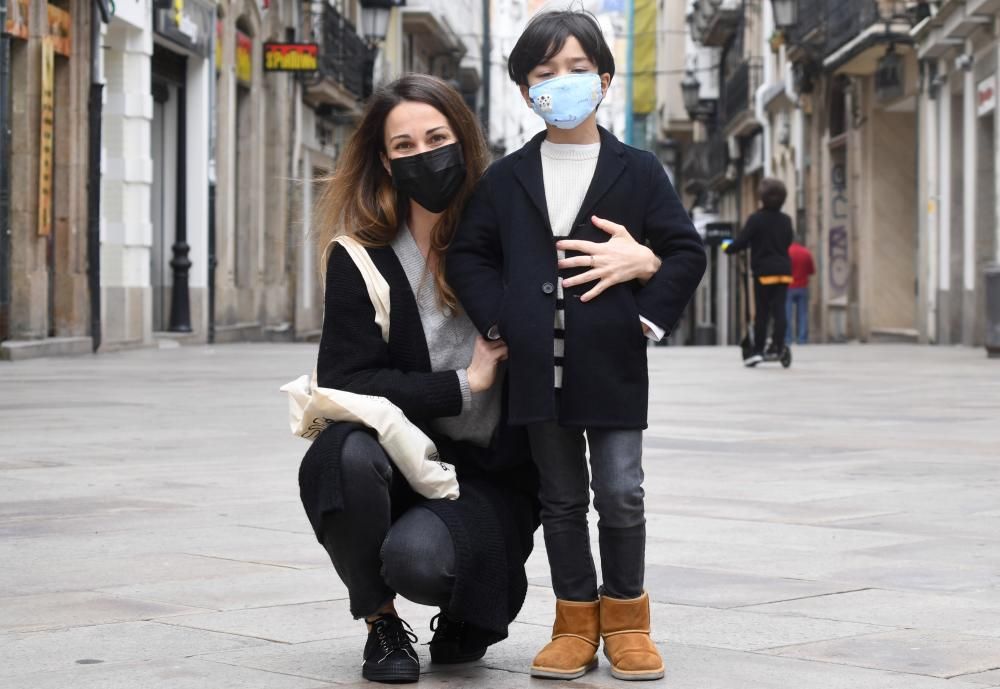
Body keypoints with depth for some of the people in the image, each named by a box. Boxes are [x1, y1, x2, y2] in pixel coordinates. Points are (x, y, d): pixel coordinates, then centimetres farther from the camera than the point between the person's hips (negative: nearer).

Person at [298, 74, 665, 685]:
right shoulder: (363, 259, -4)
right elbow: (342, 383, -12)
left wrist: (643, 260, -20)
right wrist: (464, 384, -15)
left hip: (488, 475, -1)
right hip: (397, 460, 1)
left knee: (417, 558, -31)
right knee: (348, 451, -33)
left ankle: (472, 607, 10)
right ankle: (382, 625, -6)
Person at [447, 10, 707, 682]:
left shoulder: (637, 171, 2)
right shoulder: (506, 179, 7)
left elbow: (687, 251, 2)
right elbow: (469, 255, 11)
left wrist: (649, 317, -7)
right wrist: (499, 319, -2)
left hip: (613, 366, -2)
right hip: (540, 368, 2)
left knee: (621, 494, -1)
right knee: (561, 498, 9)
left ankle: (626, 618, 15)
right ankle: (576, 621, 18)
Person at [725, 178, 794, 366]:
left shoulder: (756, 219, -11)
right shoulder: (786, 220, 6)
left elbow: (741, 241, -11)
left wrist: (728, 249, 7)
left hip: (764, 271, -4)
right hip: (783, 270, 4)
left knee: (762, 312, 0)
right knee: (779, 309, 2)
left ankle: (758, 350, 0)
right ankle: (778, 344, -5)